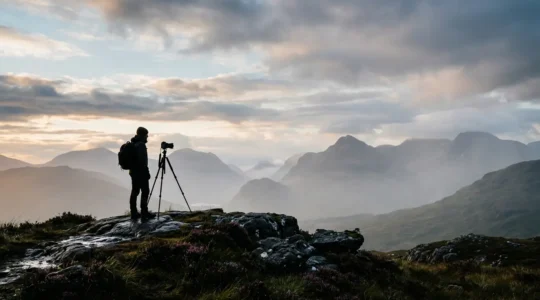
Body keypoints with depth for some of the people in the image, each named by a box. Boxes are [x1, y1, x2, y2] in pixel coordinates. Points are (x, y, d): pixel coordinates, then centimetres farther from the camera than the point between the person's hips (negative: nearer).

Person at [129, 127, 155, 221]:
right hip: (141, 172, -9)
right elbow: (142, 160, -21)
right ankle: (144, 213, -6)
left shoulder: (132, 144, 13)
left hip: (133, 172, 10)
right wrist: (147, 172, -17)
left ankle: (134, 213, 14)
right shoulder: (141, 144, -16)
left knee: (135, 192, 11)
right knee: (145, 191, -5)